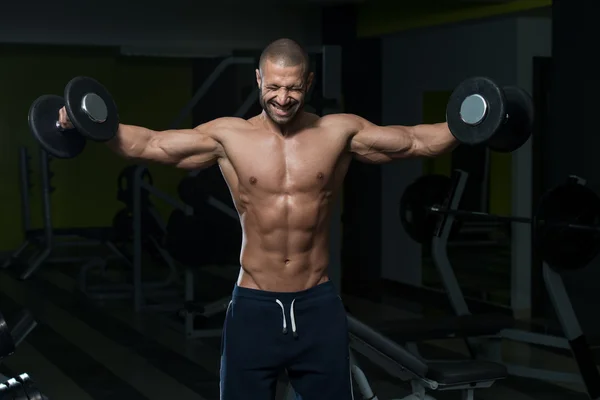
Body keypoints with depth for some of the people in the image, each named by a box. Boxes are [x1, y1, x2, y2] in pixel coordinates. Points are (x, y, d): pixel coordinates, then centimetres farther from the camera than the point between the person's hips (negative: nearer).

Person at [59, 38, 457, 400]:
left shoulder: (340, 132, -1)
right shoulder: (228, 136, -2)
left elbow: (418, 140, 2)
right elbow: (145, 143, -1)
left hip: (319, 307, 0)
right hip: (254, 308, 0)